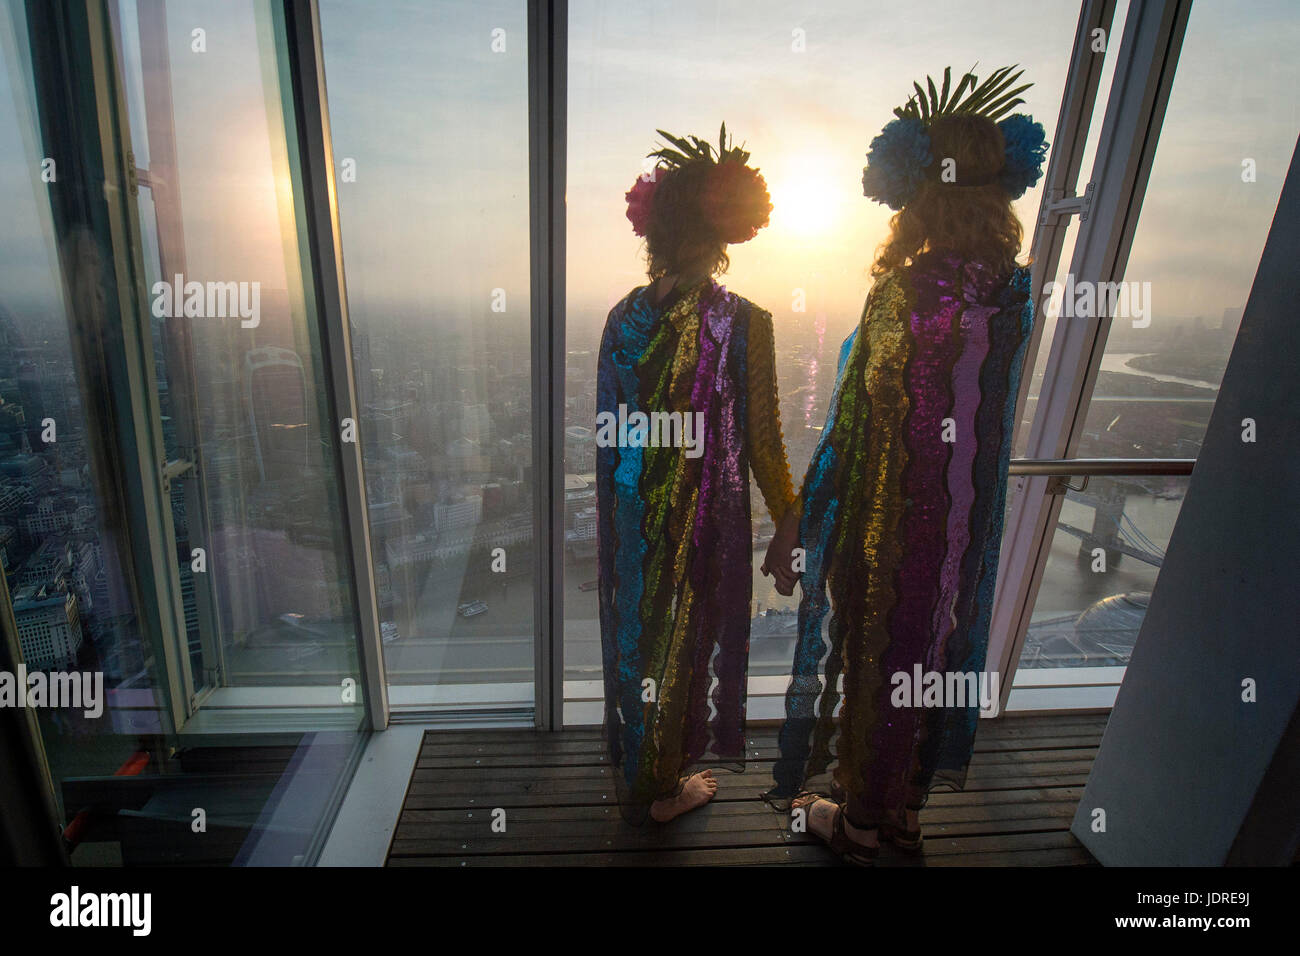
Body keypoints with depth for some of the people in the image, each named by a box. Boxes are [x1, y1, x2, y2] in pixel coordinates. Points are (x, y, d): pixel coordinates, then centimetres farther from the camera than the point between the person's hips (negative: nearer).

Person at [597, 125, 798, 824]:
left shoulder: (624, 315, -3)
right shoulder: (743, 323, -17)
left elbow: (608, 427, 3)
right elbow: (763, 445, -15)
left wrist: (618, 507, 16)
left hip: (630, 512, 5)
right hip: (704, 522, -4)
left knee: (634, 629, 23)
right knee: (684, 642, 15)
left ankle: (630, 761, 47)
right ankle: (661, 787, 38)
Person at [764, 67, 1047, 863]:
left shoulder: (904, 291, -20)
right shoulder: (1017, 291, 0)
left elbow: (853, 421, -21)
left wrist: (799, 521, -12)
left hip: (887, 521, -7)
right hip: (967, 525, 7)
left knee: (872, 653, 12)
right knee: (938, 650, 22)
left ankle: (859, 821, 35)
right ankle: (906, 807, 45)